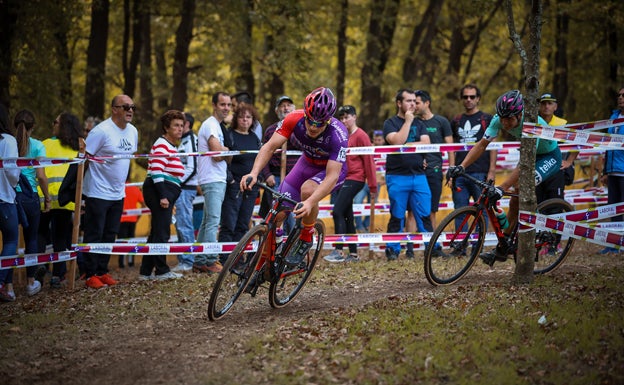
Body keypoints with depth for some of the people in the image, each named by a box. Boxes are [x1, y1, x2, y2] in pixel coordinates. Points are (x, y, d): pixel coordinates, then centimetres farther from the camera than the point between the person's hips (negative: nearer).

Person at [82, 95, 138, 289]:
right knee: (94, 235, -1)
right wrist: (77, 185, -16)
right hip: (98, 192, -7)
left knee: (110, 235, 12)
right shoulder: (101, 131, -17)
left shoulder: (133, 131, 7)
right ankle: (90, 275, 5)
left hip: (118, 193, 7)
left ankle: (102, 271, 21)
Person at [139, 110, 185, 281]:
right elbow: (156, 171, -19)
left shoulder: (172, 146, 22)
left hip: (165, 192, 11)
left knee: (157, 232, 11)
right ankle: (162, 271, -4)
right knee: (162, 232, -8)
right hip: (159, 190, -11)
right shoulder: (162, 145, -9)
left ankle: (146, 271, 14)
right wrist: (163, 196, -23)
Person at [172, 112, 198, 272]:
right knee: (180, 225, 12)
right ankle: (183, 259, 17)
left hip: (186, 188, -10)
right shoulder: (184, 141, 18)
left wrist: (177, 183, -16)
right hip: (181, 188, 10)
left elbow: (192, 168, -18)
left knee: (184, 225, -10)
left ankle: (187, 262, -8)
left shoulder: (191, 140, -11)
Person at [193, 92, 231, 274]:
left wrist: (224, 150, -2)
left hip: (218, 179, 10)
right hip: (212, 180, -10)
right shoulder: (210, 125, -11)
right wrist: (228, 150, 0)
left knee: (207, 222, 11)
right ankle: (211, 262, -13)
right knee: (213, 221, -13)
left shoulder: (218, 125, 21)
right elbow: (217, 154, -19)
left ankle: (200, 262, 14)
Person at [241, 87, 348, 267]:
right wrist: (254, 173, -43)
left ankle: (306, 239, -12)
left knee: (307, 189, -35)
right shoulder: (295, 119, -27)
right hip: (308, 163, 4)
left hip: (332, 169, -4)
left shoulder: (338, 135, -36)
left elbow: (332, 176, -41)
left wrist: (310, 202, -55)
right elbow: (270, 146, -26)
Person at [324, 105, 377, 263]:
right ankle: (353, 253, 11)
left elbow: (369, 161, -9)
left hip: (354, 179, -9)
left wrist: (372, 186, -11)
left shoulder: (360, 136, -7)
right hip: (344, 179, 9)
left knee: (338, 212, -17)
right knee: (347, 216, 8)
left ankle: (338, 251, -18)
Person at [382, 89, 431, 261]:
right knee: (397, 217, 0)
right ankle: (393, 250, 8)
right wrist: (408, 121, -8)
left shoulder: (419, 124, 16)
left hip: (419, 176, 3)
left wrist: (405, 145, -9)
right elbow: (397, 140, -15)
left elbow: (426, 144, 0)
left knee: (425, 215, 0)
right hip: (397, 177, -3)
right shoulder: (390, 123, 4)